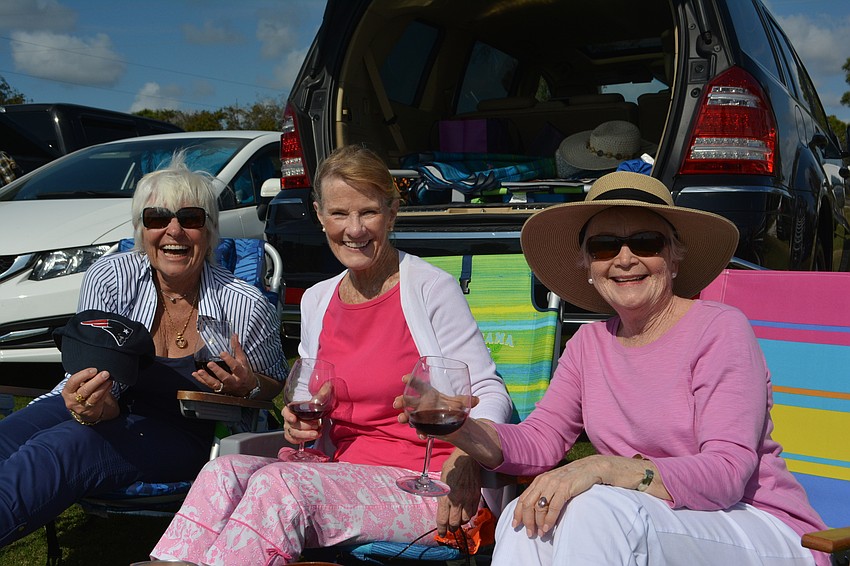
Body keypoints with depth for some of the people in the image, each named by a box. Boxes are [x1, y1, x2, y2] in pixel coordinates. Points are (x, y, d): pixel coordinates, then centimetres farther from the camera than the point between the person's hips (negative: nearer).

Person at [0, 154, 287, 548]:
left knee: (61, 449, -32)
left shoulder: (247, 307, -13)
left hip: (182, 433, -2)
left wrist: (247, 386, -20)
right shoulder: (109, 278, -10)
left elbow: (274, 384, 5)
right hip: (109, 411, 3)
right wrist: (93, 406, -34)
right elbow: (98, 392, -8)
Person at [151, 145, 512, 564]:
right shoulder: (316, 301, 13)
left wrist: (465, 459, -26)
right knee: (225, 472, -21)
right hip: (346, 476, 6)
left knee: (278, 483, -29)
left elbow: (489, 394, -7)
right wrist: (303, 423, 1)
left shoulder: (429, 288, -6)